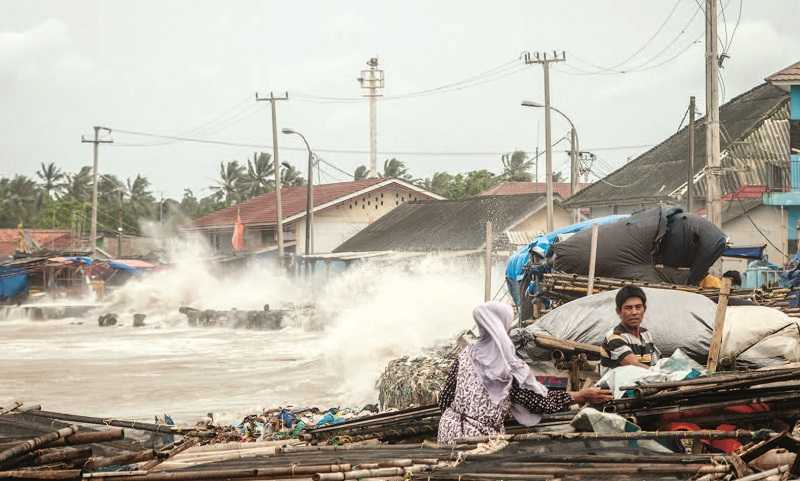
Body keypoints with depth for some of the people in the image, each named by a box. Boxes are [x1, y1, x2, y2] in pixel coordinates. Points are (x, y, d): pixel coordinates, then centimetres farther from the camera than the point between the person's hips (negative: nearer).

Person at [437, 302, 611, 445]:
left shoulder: (466, 354, 2)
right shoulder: (510, 366, -9)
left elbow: (445, 397, 4)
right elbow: (538, 399, -7)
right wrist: (582, 396, 0)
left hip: (450, 428, 4)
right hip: (481, 434, -4)